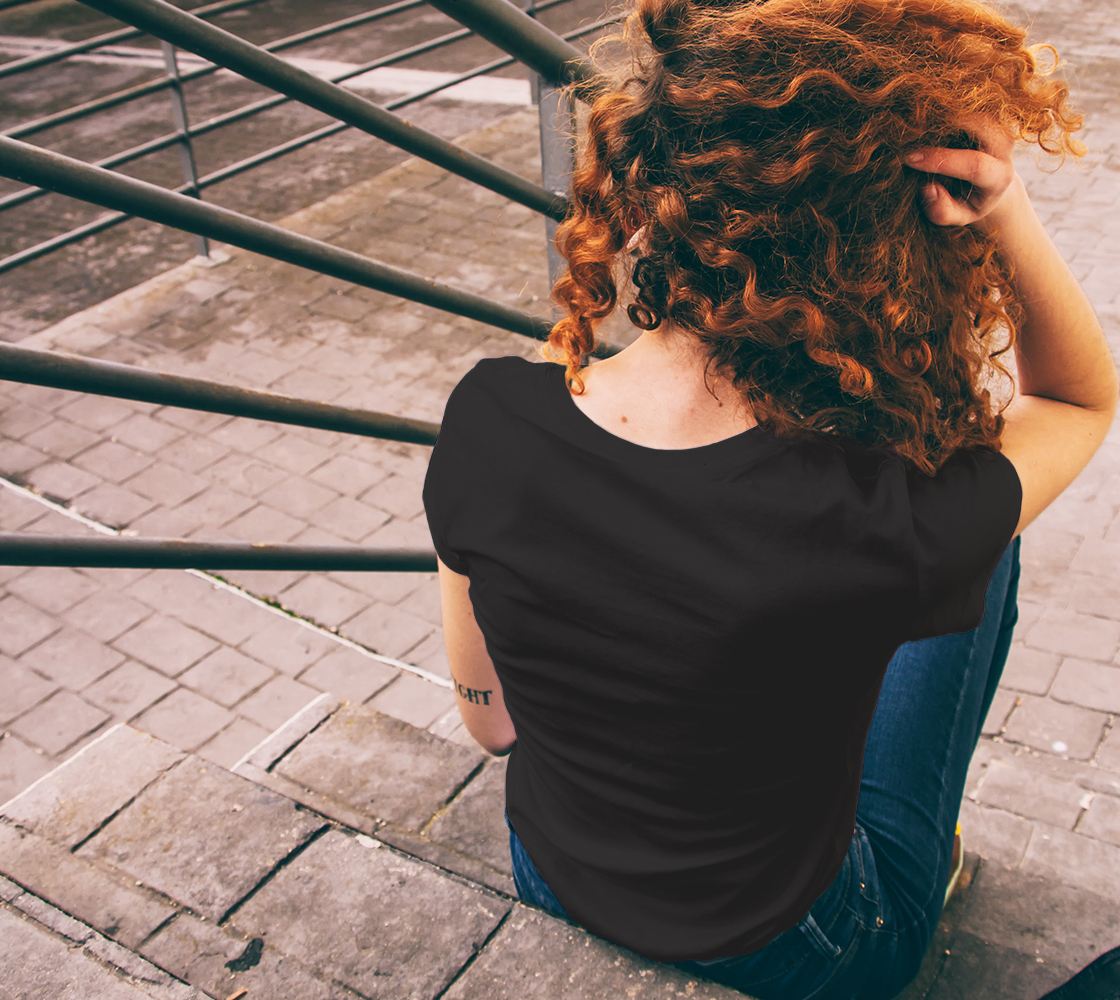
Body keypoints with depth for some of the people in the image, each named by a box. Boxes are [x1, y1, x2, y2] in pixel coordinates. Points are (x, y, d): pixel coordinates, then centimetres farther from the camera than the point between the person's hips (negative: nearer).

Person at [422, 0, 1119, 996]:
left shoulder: (485, 416, -24)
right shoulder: (885, 528, -35)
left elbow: (492, 721, -8)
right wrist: (1002, 204, -27)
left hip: (554, 881, 4)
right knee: (979, 543, 13)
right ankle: (929, 837, 35)